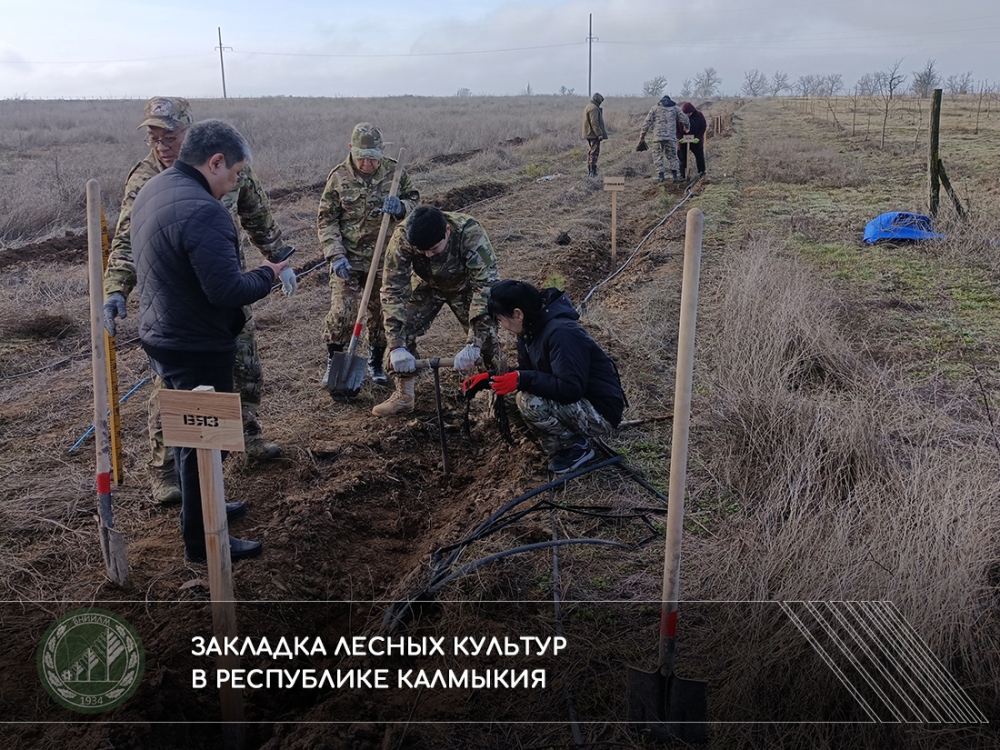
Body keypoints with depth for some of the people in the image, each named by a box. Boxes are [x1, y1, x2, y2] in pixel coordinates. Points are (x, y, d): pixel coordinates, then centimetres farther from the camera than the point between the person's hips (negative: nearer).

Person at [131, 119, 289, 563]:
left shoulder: (150, 191, 6)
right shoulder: (203, 211, -26)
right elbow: (228, 290, -30)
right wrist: (266, 276, -11)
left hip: (161, 338, 10)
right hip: (198, 348, -10)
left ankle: (200, 508, 42)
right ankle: (202, 541, 18)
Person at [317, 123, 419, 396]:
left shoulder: (394, 171, -3)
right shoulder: (339, 177, -6)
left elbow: (414, 199, 8)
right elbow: (326, 220, -3)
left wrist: (401, 207, -18)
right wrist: (336, 255, -15)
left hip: (385, 260, 2)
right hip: (349, 260, -2)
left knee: (382, 312, 10)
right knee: (341, 312, -7)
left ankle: (375, 363, 29)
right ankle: (333, 363, 14)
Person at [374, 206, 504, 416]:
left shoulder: (471, 234, -41)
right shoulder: (402, 238, -35)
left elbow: (487, 288, -43)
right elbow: (392, 289, -32)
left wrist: (472, 344, -51)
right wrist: (396, 346, -40)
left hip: (465, 286, -2)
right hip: (427, 286, 2)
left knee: (486, 337, -12)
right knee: (401, 329, -13)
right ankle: (403, 395, 6)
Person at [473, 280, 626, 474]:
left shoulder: (562, 333, -27)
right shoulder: (531, 330, 2)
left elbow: (570, 389, -33)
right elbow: (525, 372, 14)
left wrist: (522, 380, -32)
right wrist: (490, 376, 1)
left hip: (600, 412, -10)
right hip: (576, 404, 10)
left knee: (529, 402, -26)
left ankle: (577, 447, -4)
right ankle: (563, 445, 10)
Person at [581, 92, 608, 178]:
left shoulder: (588, 107, 19)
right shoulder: (593, 108, -14)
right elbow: (594, 123, -22)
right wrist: (599, 134, -22)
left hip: (589, 134, 11)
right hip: (593, 135, -11)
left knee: (590, 152, 13)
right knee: (594, 152, -11)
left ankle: (589, 171, 16)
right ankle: (592, 172, -15)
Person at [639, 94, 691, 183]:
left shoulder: (655, 107, 10)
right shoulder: (675, 108, 13)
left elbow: (647, 121, 5)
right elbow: (684, 119, 11)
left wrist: (642, 134, 9)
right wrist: (687, 127, 31)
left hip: (658, 135, -1)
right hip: (671, 136, 1)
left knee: (658, 155, 7)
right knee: (672, 155, 10)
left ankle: (660, 175, -1)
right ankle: (675, 176, 2)